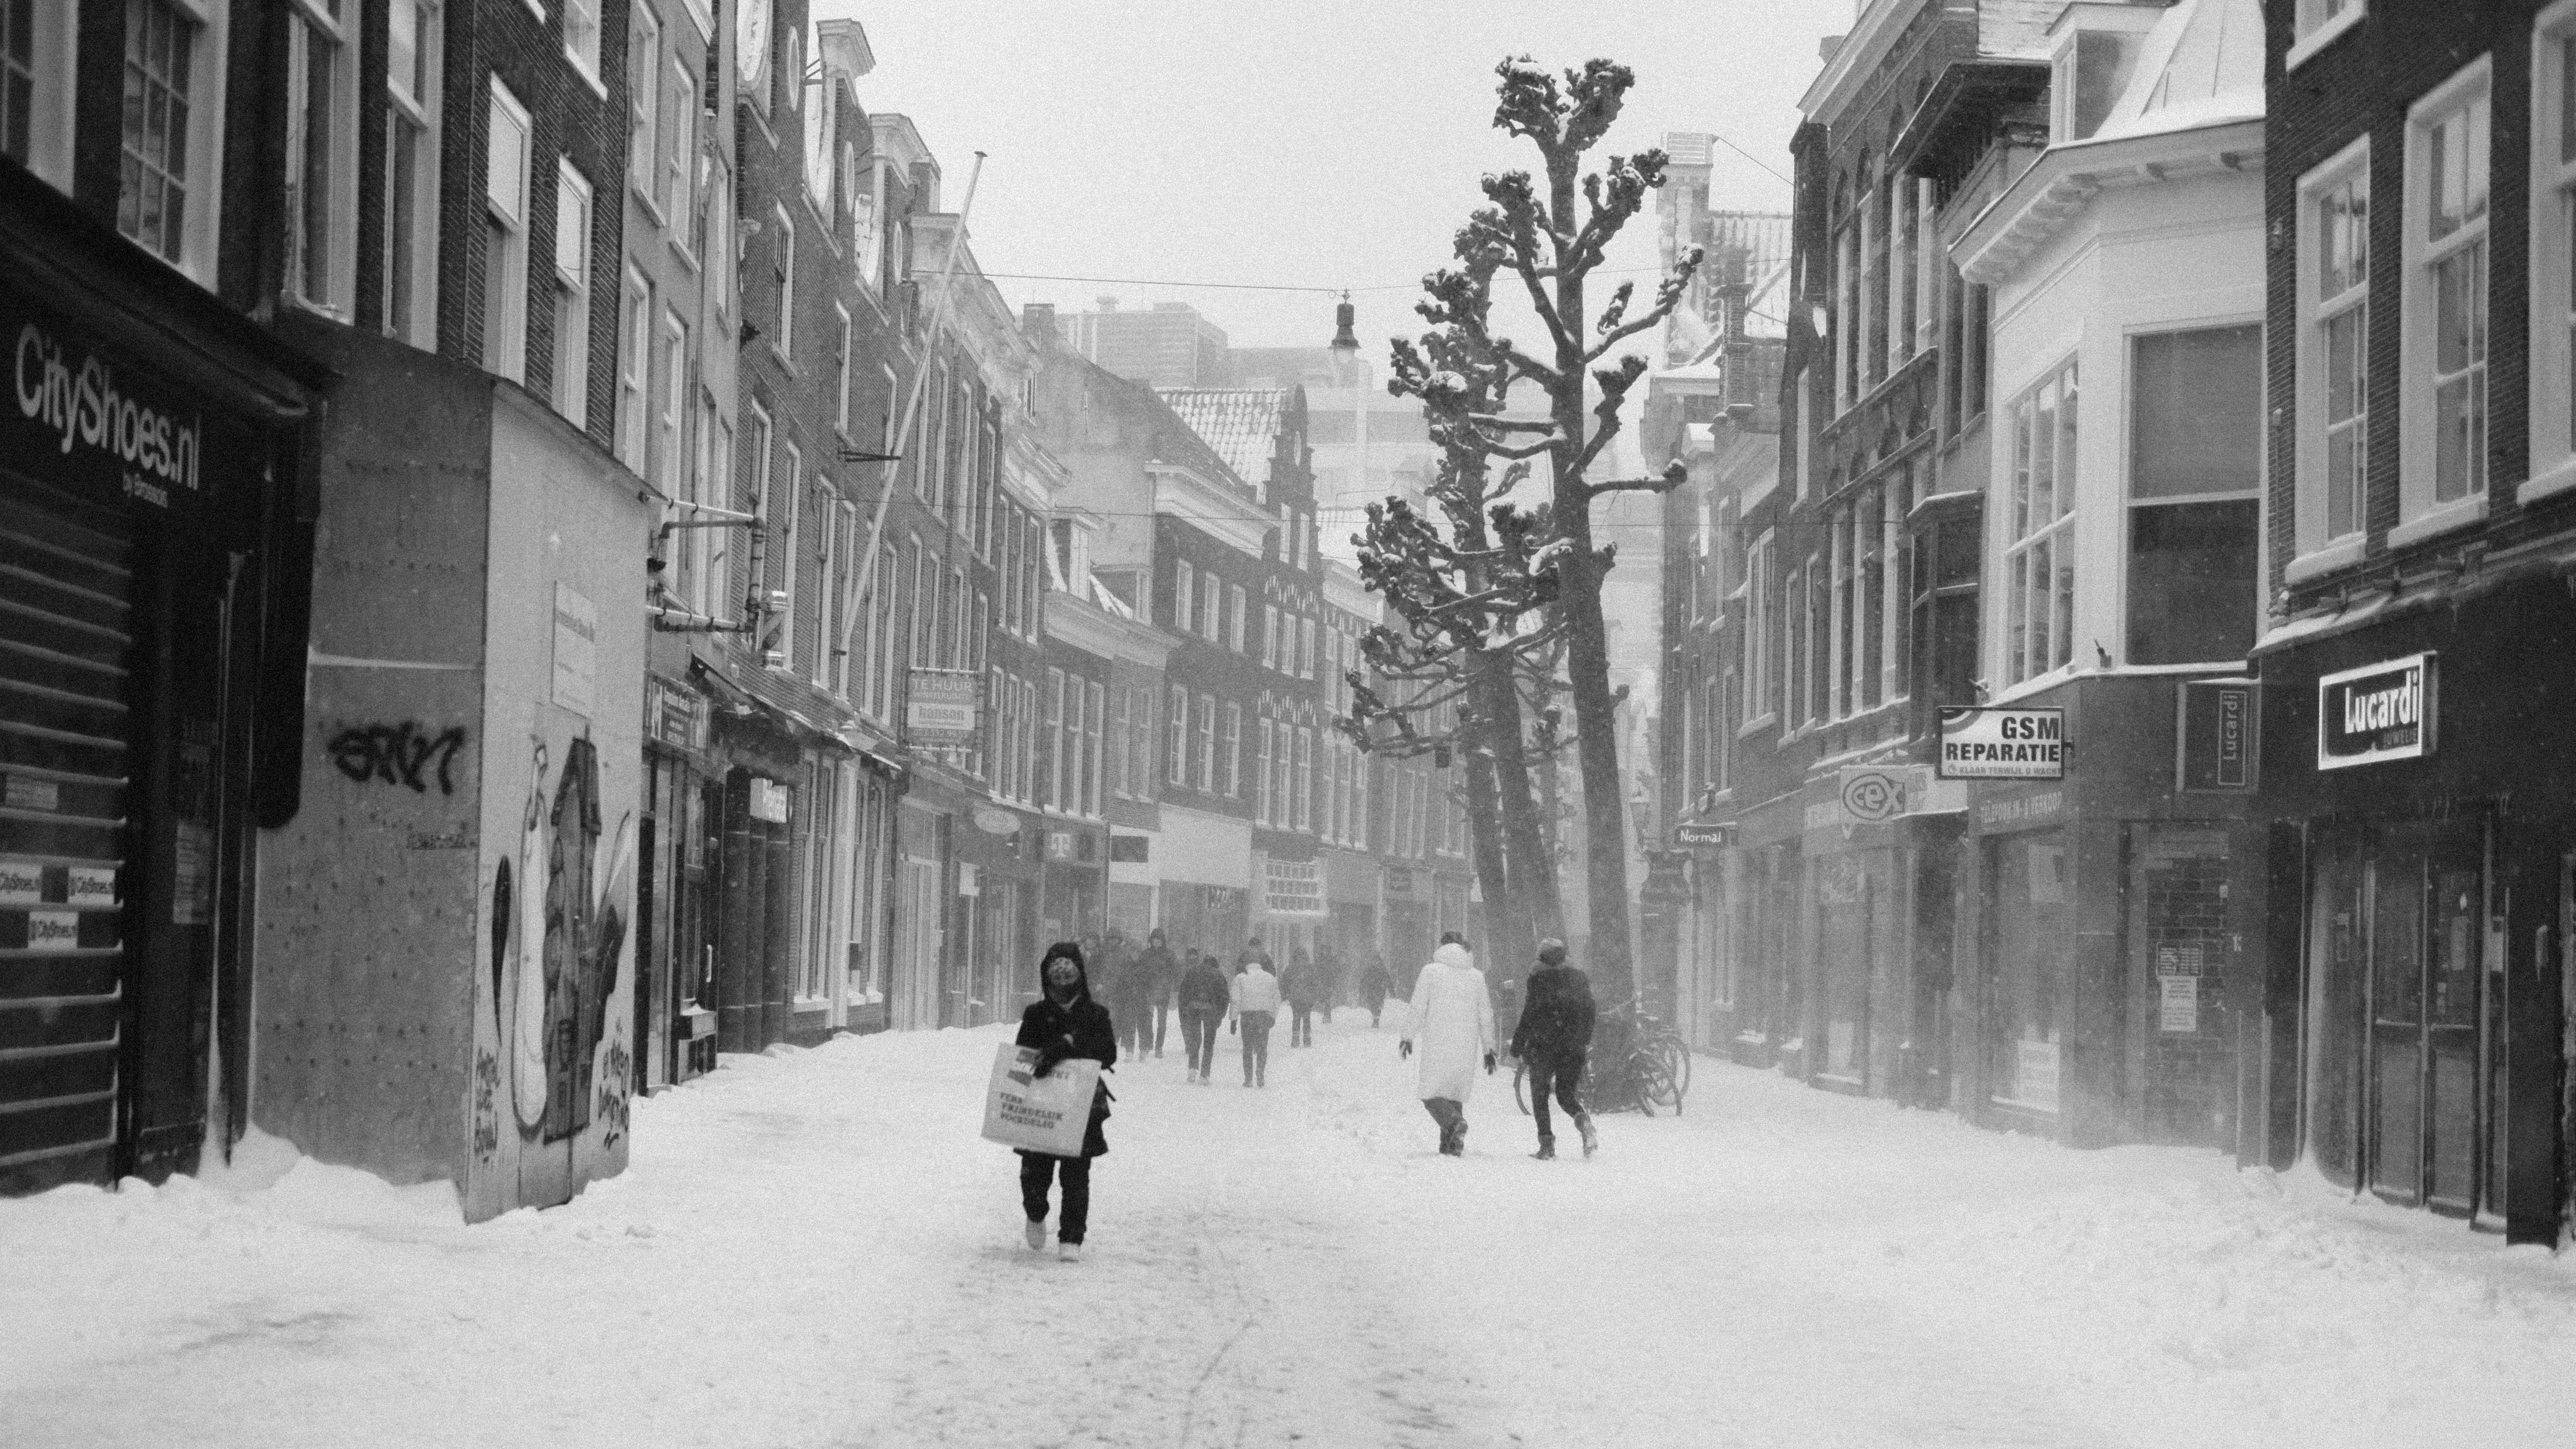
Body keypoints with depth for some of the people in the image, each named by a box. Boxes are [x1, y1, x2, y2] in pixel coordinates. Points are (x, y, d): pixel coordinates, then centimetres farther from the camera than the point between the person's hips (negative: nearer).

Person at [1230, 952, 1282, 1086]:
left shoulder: (1240, 978, 7)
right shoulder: (1270, 978, 13)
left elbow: (1235, 1000, 0)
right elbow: (1277, 1000, 12)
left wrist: (1234, 1019, 1)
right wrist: (1273, 1017, 22)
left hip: (1247, 1015, -1)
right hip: (1265, 1014, 1)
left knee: (1248, 1048, 8)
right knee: (1262, 1047, 7)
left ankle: (1249, 1079, 4)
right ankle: (1260, 1076, -9)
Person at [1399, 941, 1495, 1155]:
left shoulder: (1430, 971, 0)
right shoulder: (1476, 976, 8)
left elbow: (1418, 1009, -4)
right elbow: (1485, 1016, 10)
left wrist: (1409, 1037, 5)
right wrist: (1488, 1049, 17)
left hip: (1437, 1045, -3)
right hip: (1467, 1048, 3)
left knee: (1430, 1092, 1)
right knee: (1455, 1093, 14)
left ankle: (1455, 1122, -26)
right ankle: (1450, 1145, 6)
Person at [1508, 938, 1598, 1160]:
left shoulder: (1539, 979, -6)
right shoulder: (1581, 979, 9)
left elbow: (1530, 1015, -9)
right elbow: (1589, 1013, 12)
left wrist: (1517, 1044, -2)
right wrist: (1586, 1042, 22)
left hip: (1544, 1044, -4)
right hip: (1574, 1048, 4)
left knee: (1540, 1095, 8)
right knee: (1566, 1094, 14)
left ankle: (1547, 1143, -2)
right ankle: (1583, 1121, -16)